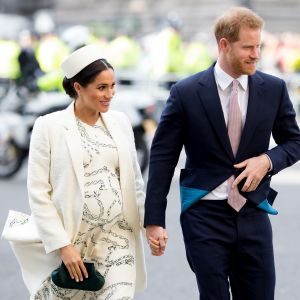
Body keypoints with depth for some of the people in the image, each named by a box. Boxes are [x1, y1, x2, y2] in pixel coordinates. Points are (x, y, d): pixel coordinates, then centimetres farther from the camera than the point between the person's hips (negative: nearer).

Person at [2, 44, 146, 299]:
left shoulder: (120, 121, 8)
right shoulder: (49, 127, -6)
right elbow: (38, 192, -7)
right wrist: (63, 245, -13)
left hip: (118, 239, 3)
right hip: (70, 239, -3)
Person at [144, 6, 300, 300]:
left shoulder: (274, 89, 2)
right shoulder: (186, 93, -5)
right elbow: (162, 157, -2)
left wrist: (268, 160, -8)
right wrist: (154, 220, -5)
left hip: (253, 214, 3)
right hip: (205, 217, -3)